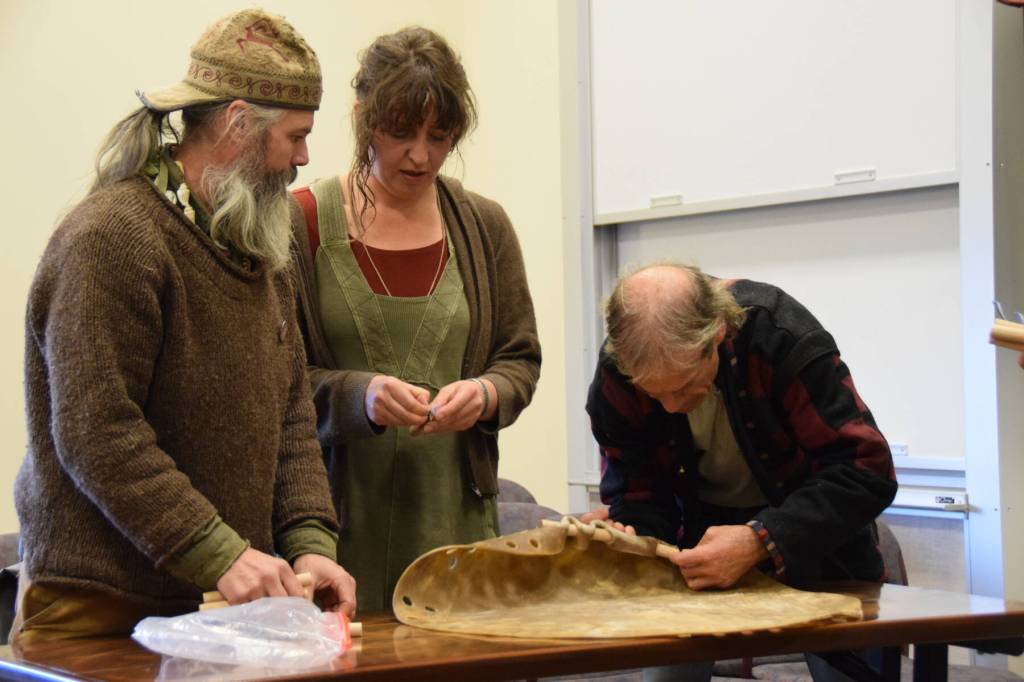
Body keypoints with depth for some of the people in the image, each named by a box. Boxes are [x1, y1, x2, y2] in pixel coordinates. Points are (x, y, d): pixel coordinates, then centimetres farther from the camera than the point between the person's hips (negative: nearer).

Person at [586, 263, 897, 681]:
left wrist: (761, 541, -43)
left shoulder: (782, 337, -32)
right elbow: (635, 492, -11)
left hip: (811, 532, -2)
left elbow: (867, 472, -32)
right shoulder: (616, 376, -22)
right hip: (702, 531, 2)